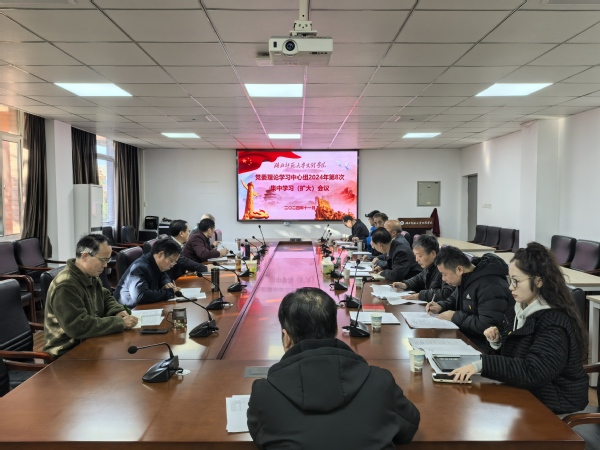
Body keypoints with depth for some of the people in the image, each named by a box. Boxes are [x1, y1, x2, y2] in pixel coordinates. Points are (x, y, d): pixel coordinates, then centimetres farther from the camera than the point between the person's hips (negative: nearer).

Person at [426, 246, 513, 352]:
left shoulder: (490, 287, -23)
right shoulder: (466, 279, 8)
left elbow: (487, 325, -28)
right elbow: (454, 299, 27)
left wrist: (455, 317, -18)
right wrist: (441, 306, 5)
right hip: (466, 335, 9)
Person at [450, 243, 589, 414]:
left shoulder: (554, 324, -23)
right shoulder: (521, 308, 2)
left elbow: (533, 371, -32)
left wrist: (481, 365, -36)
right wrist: (497, 341, -7)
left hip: (552, 403, -7)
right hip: (525, 391, 7)